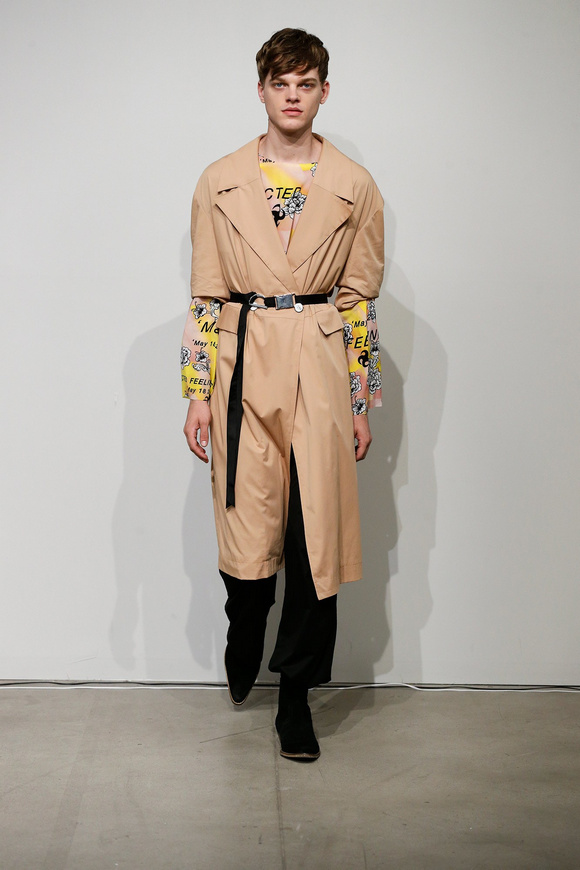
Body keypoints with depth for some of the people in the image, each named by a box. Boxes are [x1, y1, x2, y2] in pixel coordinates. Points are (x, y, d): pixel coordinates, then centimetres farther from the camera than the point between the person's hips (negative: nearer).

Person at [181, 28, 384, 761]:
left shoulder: (354, 186, 5)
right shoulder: (220, 182, 6)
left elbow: (360, 299, 6)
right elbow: (205, 295, 5)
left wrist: (362, 401, 4)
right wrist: (198, 392, 0)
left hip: (321, 370, 0)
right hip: (244, 367, 0)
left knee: (315, 534, 0)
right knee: (245, 527, 3)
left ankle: (296, 694, 14)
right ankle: (243, 651, 34)